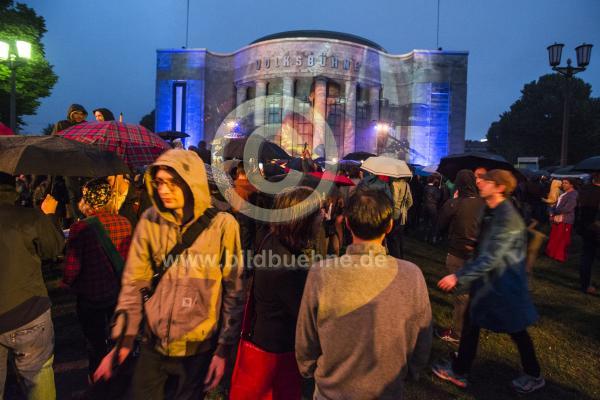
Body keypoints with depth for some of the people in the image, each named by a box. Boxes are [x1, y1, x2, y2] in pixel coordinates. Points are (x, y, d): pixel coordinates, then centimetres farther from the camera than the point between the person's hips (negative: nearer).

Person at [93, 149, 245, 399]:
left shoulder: (222, 225, -14)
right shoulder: (150, 221, -5)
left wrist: (223, 349, -7)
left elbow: (234, 293, -9)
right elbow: (133, 284, -2)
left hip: (197, 349, -2)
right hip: (153, 345, 2)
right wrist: (122, 340, -4)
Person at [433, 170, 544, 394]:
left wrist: (459, 277, -29)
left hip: (504, 284, -8)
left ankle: (534, 376, 36)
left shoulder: (508, 219, -26)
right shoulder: (493, 212, 4)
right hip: (488, 281, 9)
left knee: (517, 331, 12)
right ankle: (459, 371, 25)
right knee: (471, 321, 12)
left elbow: (490, 258, -29)